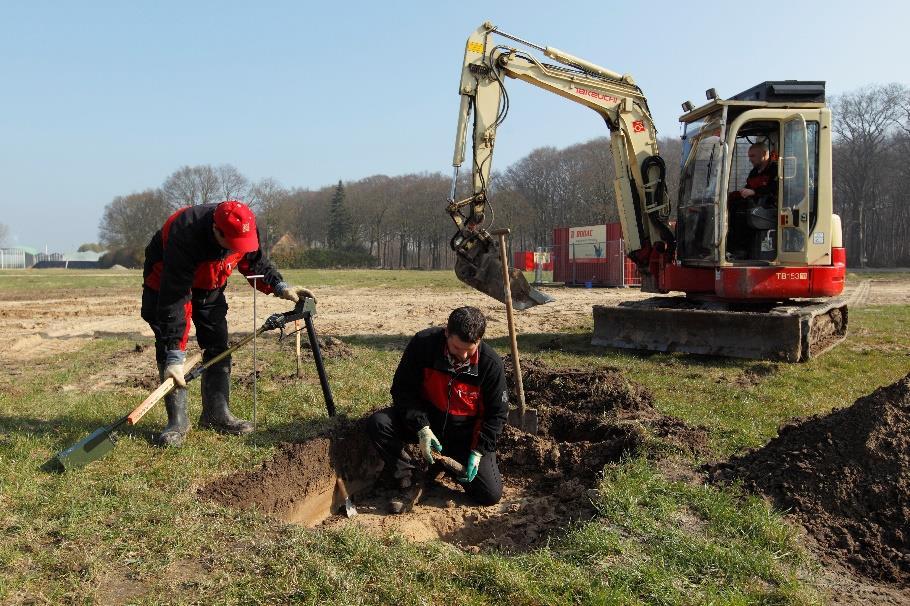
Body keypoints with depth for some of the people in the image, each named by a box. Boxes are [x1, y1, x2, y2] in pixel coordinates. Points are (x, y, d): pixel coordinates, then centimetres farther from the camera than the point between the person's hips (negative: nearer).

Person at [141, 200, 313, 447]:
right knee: (168, 349, -15)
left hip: (209, 283, 5)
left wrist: (281, 287, -20)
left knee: (218, 346, 1)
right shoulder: (184, 237, -43)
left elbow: (256, 262, -3)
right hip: (166, 280, -5)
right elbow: (173, 298, -41)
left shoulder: (244, 229, -26)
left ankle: (216, 413, 10)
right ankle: (177, 420, -8)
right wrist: (175, 356, -42)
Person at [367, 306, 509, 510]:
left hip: (466, 433, 0)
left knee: (491, 495, -9)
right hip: (425, 420, 0)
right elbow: (403, 389, -14)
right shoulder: (423, 343, -21)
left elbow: (497, 413, -8)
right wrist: (421, 427, -26)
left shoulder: (491, 364, -20)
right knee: (378, 423, -27)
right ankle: (405, 478, -4)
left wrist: (478, 451, -18)